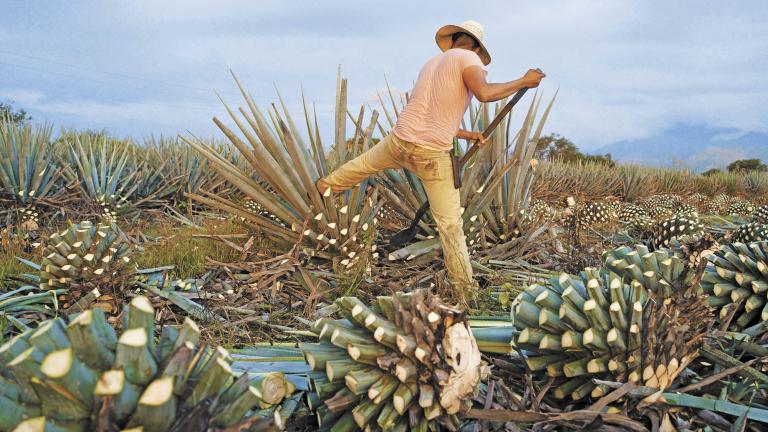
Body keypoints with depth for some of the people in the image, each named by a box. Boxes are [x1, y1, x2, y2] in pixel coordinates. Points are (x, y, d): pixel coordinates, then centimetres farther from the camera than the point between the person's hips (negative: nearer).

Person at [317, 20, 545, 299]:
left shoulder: (432, 63, 18)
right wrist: (523, 82, -12)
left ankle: (326, 185, 57)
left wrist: (467, 135, 25)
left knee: (365, 163, 35)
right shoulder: (468, 57, -4)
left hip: (399, 141, 6)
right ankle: (464, 288, 13)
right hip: (432, 155, -5)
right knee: (450, 223, 4)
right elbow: (484, 93, -25)